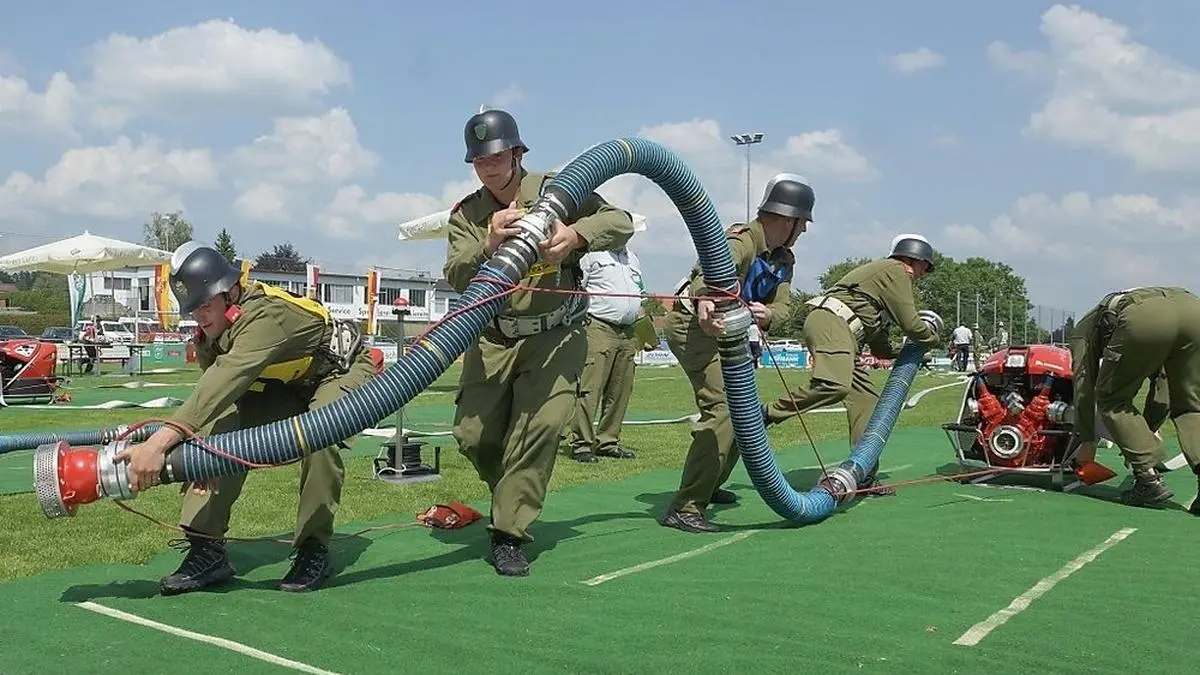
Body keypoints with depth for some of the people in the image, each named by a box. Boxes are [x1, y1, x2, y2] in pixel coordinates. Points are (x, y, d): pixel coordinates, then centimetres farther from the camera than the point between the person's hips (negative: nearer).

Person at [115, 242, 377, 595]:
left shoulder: (267, 315, -38)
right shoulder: (210, 335, -10)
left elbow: (227, 379, -51)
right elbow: (211, 396, -10)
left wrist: (161, 440, -61)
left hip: (342, 373, -7)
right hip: (284, 389, 7)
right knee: (222, 422, -17)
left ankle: (314, 548, -18)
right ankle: (207, 548, -12)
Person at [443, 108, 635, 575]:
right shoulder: (466, 215, 4)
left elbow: (621, 222, -11)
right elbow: (456, 277, -12)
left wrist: (576, 234, -32)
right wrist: (489, 245, -33)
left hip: (556, 336, -2)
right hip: (493, 340, 3)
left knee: (541, 426, -19)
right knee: (473, 435, -4)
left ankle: (509, 533, -9)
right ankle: (515, 500, 26)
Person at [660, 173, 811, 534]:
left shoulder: (784, 259, 8)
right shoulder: (743, 240, -20)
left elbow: (782, 304, -6)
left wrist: (766, 314, -31)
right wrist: (704, 301, -63)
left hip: (726, 333, 10)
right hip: (693, 324, -10)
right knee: (723, 409, -23)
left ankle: (708, 486, 36)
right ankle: (685, 507, -23)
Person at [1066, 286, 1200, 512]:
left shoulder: (1083, 329, 34)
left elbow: (1084, 384, 28)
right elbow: (1163, 377, 44)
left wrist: (1086, 441, 34)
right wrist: (1149, 429, 49)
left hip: (1143, 318, -5)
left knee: (1112, 400, 14)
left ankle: (1149, 479, 5)